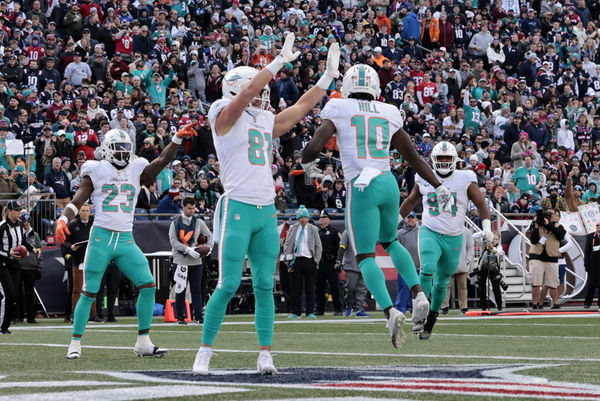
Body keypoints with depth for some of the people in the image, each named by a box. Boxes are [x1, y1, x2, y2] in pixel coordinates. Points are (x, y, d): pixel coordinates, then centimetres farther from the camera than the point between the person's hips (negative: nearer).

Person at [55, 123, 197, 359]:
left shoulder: (136, 171, 10)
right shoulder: (96, 172, 2)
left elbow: (161, 162, -3)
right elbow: (77, 201, -1)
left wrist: (177, 139, -16)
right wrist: (63, 219, -18)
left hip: (126, 240, 3)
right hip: (101, 237, -3)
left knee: (148, 286, -7)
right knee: (89, 293, -1)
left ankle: (143, 343, 1)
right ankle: (75, 343, 10)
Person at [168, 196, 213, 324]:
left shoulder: (199, 222, 10)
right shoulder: (175, 223, 3)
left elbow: (209, 236, 14)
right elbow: (173, 240, -7)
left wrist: (208, 247, -8)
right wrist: (188, 249, -20)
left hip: (195, 261, 2)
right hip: (180, 260, -2)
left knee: (196, 289, 1)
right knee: (180, 289, 2)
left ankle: (198, 315, 4)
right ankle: (180, 316, 8)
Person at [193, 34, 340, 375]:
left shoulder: (265, 121, 18)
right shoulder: (226, 115, -2)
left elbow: (300, 108, 25)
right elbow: (246, 93, -20)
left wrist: (329, 75, 23)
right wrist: (279, 62, -20)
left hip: (266, 211, 7)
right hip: (238, 209, -7)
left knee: (265, 285, 4)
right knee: (228, 286, -8)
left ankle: (265, 355, 7)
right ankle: (205, 352, 2)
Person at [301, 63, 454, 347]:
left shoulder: (338, 110, 2)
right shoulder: (389, 114, 13)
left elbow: (313, 148, -6)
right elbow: (413, 157, 16)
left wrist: (302, 160, 17)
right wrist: (439, 187, 24)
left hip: (361, 187, -4)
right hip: (388, 183, 4)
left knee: (365, 257, 0)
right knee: (390, 242, 27)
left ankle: (390, 311, -21)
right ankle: (418, 295, 9)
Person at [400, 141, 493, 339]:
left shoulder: (465, 179, -1)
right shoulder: (424, 178, 4)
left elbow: (480, 203, 4)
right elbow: (411, 200, 21)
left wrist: (486, 227, -8)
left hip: (454, 238, 1)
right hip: (430, 233, -1)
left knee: (441, 282, 8)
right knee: (428, 269, -27)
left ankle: (431, 320, 23)